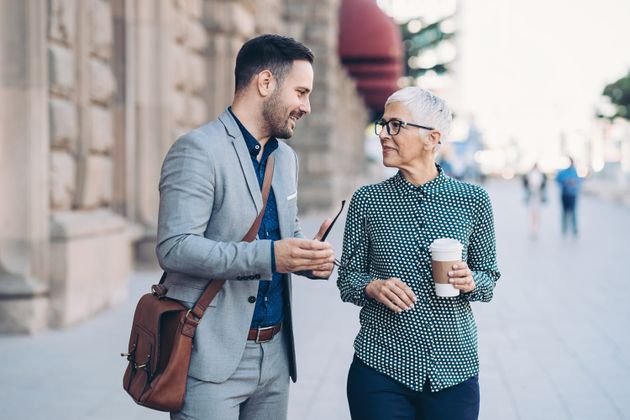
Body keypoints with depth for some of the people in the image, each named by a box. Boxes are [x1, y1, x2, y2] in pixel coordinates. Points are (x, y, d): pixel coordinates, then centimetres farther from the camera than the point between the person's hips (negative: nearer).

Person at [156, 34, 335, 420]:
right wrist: (267, 256, -27)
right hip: (213, 356, -7)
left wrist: (310, 257, 1)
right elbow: (174, 248, -19)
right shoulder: (198, 150, -12)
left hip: (275, 354, 8)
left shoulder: (286, 157, 15)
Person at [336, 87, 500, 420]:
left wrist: (470, 282, -13)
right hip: (380, 367, 0)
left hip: (454, 367, 0)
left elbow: (489, 276, 8)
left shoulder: (473, 200, 0)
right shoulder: (367, 200, 0)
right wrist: (372, 287, -15)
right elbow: (347, 278, 6)